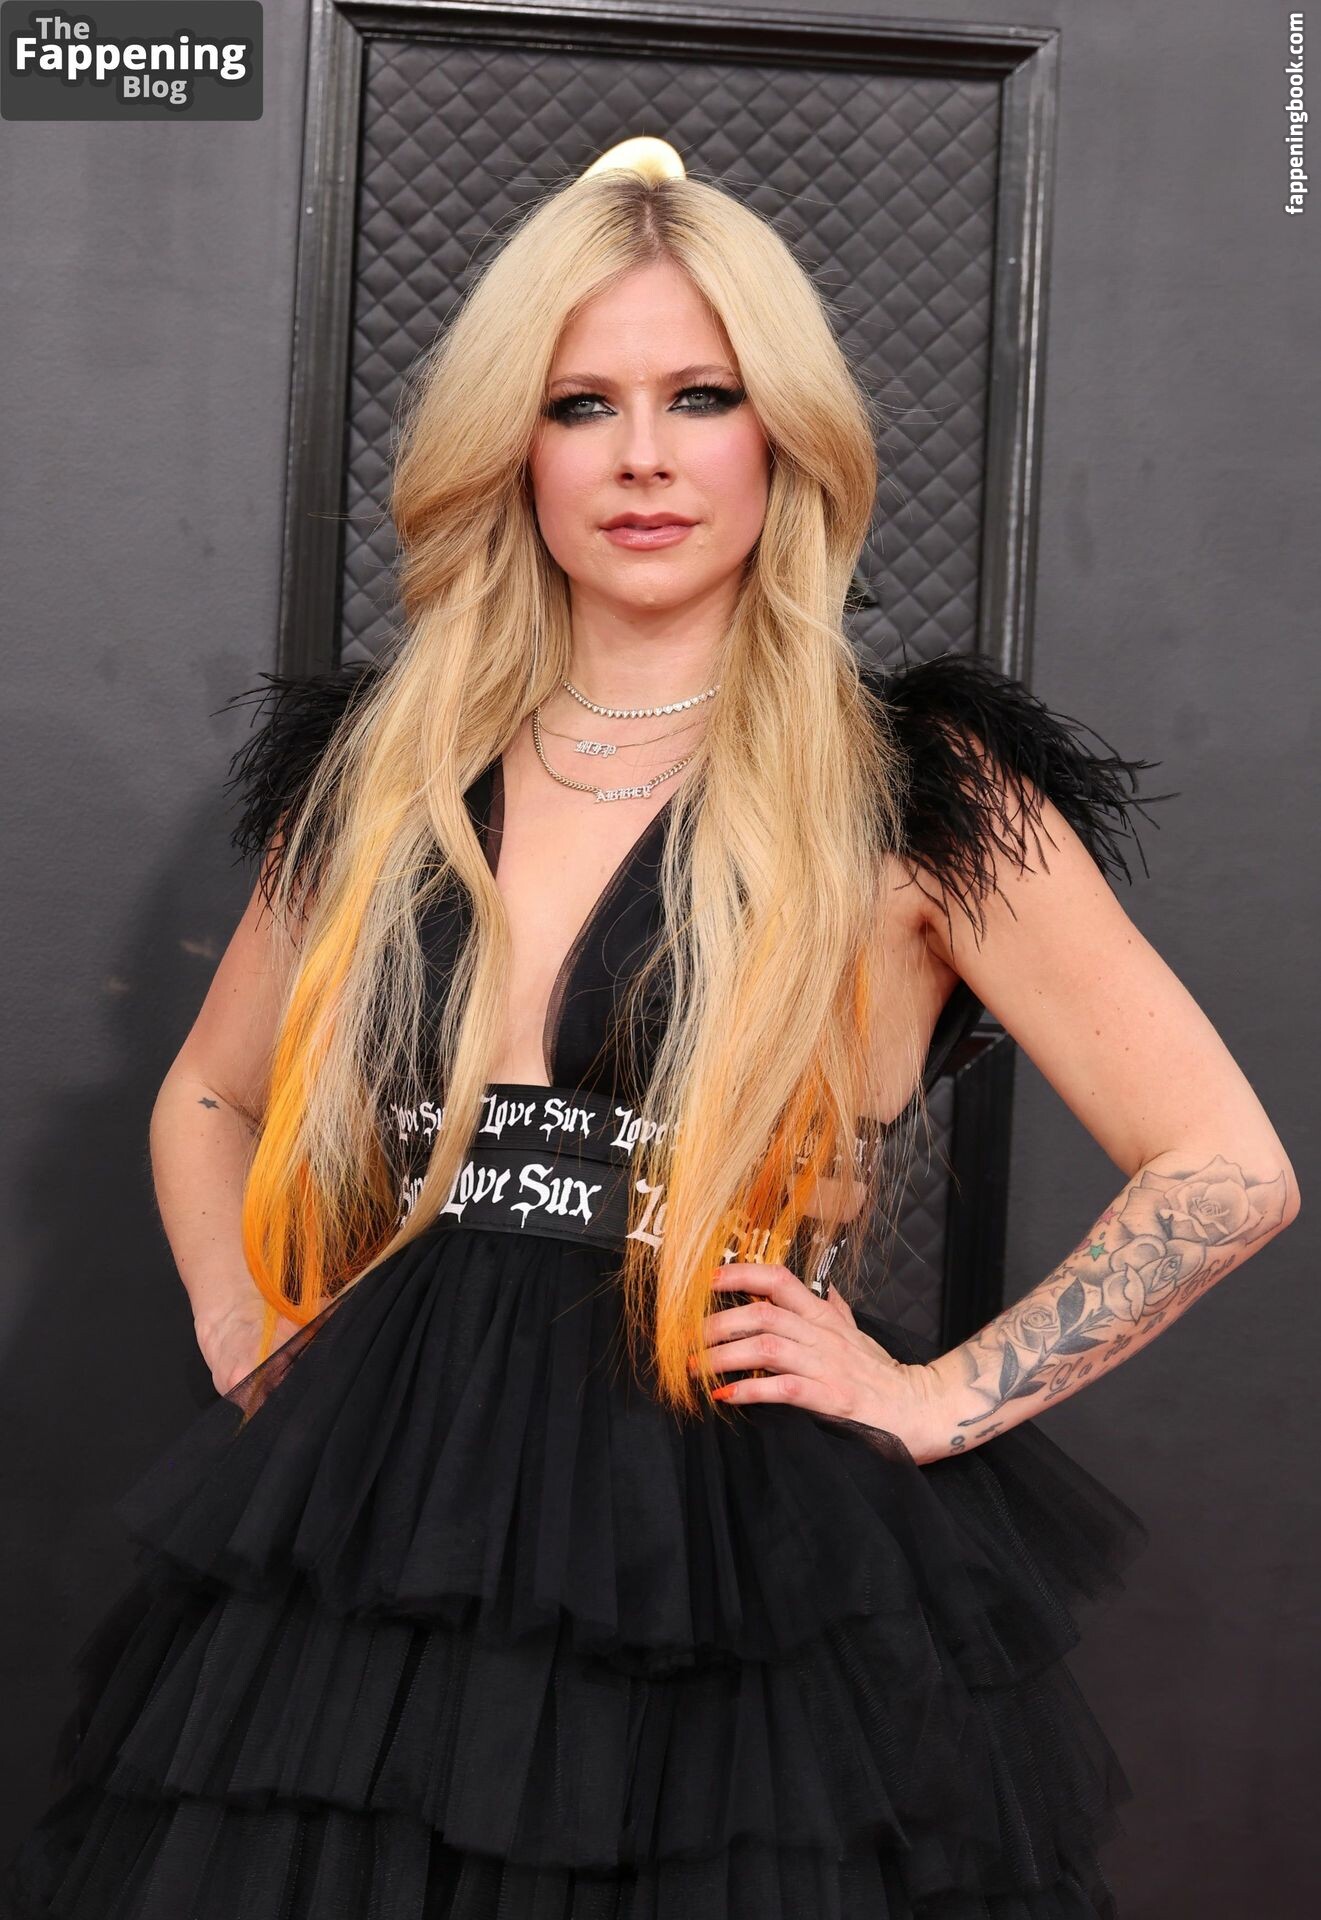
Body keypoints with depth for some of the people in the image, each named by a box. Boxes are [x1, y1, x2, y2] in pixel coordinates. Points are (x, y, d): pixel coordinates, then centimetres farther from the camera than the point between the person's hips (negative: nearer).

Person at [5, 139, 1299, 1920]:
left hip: (743, 1578, -3)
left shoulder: (915, 789, -5)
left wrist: (941, 1399, -6)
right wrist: (247, 1344, 9)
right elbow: (206, 1102, 23)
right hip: (381, 1559, 4)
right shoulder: (377, 769, 7)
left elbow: (1229, 1169, -5)